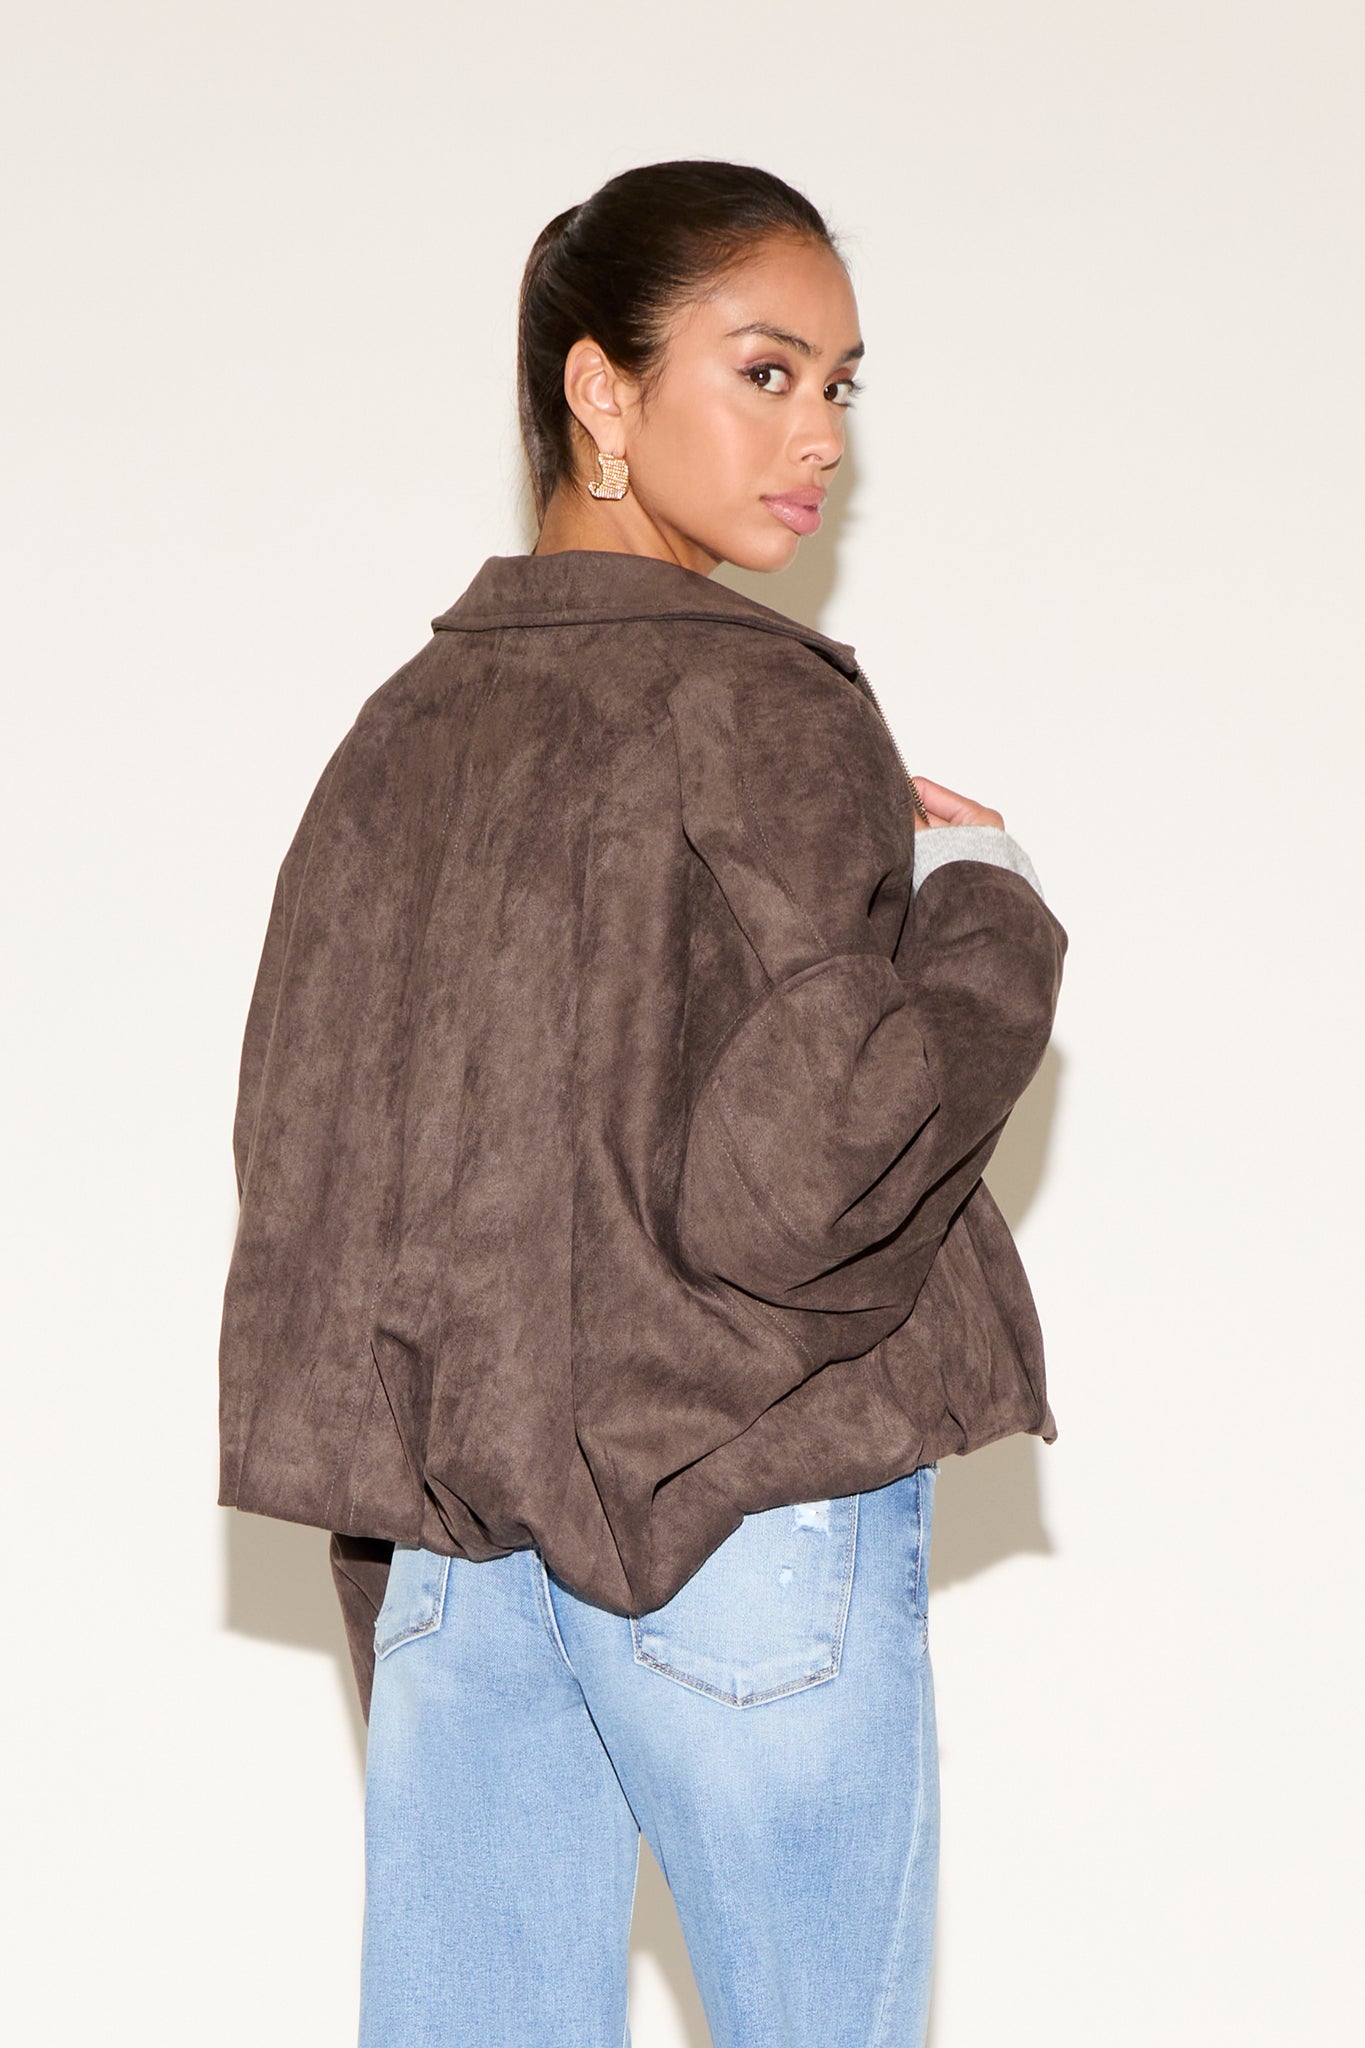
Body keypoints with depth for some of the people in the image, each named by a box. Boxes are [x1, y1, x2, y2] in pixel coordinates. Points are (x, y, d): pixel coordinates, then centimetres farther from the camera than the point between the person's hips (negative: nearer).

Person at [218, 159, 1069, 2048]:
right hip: (741, 1526, -6)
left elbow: (297, 1146, 12)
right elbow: (799, 1171, -19)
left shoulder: (402, 729, 9)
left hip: (442, 1534, 6)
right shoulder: (763, 711, -11)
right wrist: (988, 918, -5)